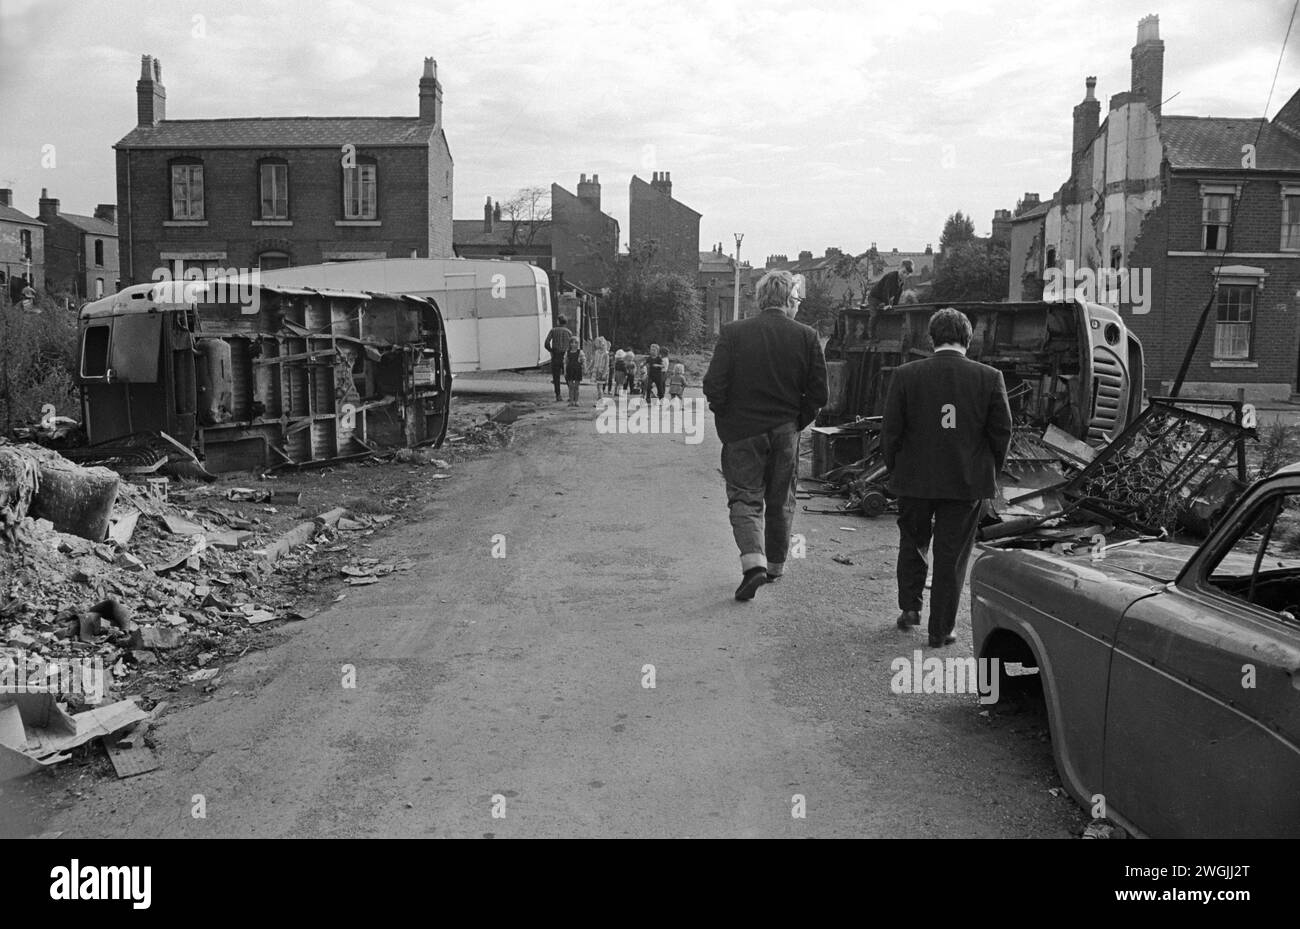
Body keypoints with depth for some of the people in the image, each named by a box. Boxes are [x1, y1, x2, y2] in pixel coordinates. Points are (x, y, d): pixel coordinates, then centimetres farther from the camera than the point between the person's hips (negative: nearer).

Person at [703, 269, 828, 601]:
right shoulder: (806, 337, -4)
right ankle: (775, 565, 29)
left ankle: (753, 562, -15)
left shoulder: (732, 333, -8)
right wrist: (798, 421, 9)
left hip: (742, 432, -2)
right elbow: (818, 392, -4)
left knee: (745, 498, 5)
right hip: (785, 433, 2)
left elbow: (713, 386, -12)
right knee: (780, 502, 16)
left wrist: (726, 420, 3)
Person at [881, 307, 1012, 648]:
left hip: (915, 479, 0)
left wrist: (894, 469, 9)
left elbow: (890, 430, -5)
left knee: (912, 543, 23)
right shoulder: (989, 377, -6)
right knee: (952, 556, 9)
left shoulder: (905, 375, -8)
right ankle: (941, 630, 14)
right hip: (968, 481, 0)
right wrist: (989, 471, 11)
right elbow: (1002, 432, -2)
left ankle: (909, 607, 23)